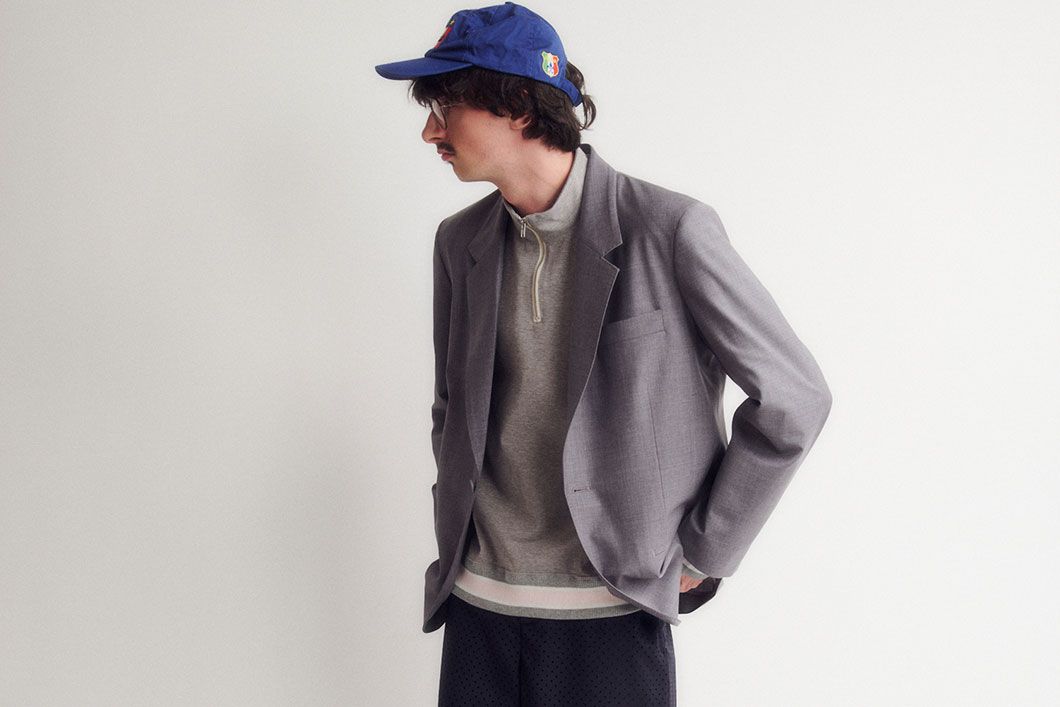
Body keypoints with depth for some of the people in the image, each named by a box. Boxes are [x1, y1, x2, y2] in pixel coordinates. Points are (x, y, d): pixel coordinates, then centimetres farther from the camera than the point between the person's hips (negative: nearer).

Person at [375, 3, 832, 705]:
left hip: (609, 613, -4)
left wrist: (704, 553, -5)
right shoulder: (460, 241, 5)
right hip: (478, 604, 5)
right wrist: (455, 540, 9)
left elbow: (795, 396, -9)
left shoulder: (666, 228, -12)